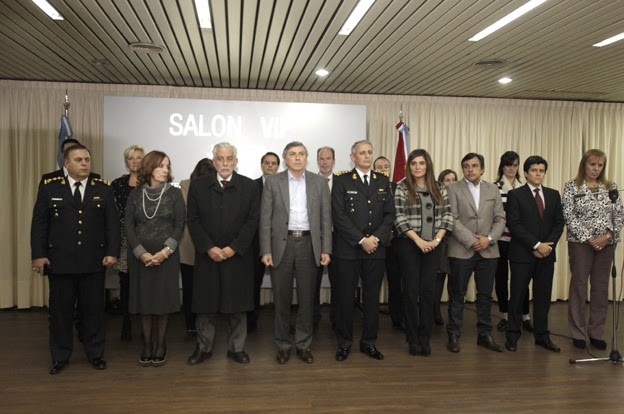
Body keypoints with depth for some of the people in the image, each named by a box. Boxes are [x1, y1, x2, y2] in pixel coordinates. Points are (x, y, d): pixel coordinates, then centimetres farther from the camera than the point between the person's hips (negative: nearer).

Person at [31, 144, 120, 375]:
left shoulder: (103, 188, 4)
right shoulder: (49, 187, 2)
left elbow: (112, 223, 3)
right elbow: (39, 223, 2)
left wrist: (112, 252, -5)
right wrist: (38, 254, -4)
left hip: (94, 262, 0)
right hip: (59, 261, 0)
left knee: (94, 310, 9)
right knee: (60, 311, 9)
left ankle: (95, 354, 23)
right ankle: (60, 357, 24)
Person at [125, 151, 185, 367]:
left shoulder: (174, 193, 1)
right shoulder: (135, 195, 5)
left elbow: (179, 225, -2)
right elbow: (129, 227, 1)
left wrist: (165, 251, -14)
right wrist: (142, 253, -11)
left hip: (166, 256, -1)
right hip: (140, 257, 1)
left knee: (163, 300, 3)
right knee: (144, 301, 6)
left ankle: (160, 346, 15)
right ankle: (147, 346, 17)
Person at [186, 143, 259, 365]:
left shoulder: (249, 186, 3)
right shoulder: (198, 185, 4)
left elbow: (252, 221, -2)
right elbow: (193, 220, 0)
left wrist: (233, 248, -11)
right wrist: (209, 248, -10)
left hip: (238, 255, 0)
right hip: (207, 255, 1)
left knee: (238, 304, 6)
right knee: (205, 303, 8)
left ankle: (236, 348, 20)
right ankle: (203, 347, 22)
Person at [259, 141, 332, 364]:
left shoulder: (319, 182, 5)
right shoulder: (272, 182, 2)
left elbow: (326, 218, 4)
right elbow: (265, 219, -1)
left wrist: (325, 249, -2)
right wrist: (266, 251, -7)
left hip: (309, 244, 1)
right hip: (281, 244, -1)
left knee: (307, 298, 8)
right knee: (282, 299, 7)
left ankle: (303, 344, 22)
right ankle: (283, 345, 22)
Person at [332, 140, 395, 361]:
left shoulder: (383, 181, 10)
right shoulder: (342, 181, -2)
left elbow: (389, 214, 6)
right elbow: (339, 216, -9)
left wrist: (376, 238, -8)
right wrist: (362, 240, -13)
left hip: (376, 249, 3)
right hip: (348, 249, -3)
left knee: (372, 297, 10)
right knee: (345, 297, 4)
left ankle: (369, 342, 23)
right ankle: (344, 343, 18)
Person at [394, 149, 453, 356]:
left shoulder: (439, 188, 8)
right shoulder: (402, 188, -2)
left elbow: (447, 215, 5)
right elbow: (400, 218, -8)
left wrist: (436, 240, -8)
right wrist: (418, 240, -13)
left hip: (433, 245, 3)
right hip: (409, 245, -2)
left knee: (427, 291, 4)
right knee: (411, 291, 2)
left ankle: (425, 338, 15)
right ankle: (413, 339, 13)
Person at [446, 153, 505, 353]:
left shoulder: (493, 190, 10)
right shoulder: (453, 189, -1)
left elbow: (500, 219, 7)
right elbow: (453, 219, -8)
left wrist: (489, 239, -9)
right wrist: (472, 241, -13)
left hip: (488, 251, 3)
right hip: (461, 250, -3)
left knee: (485, 295, 10)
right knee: (457, 295, 4)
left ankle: (485, 335, 22)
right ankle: (454, 335, 14)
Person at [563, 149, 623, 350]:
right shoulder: (571, 187, -1)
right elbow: (569, 217, -8)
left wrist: (607, 236, -10)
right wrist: (588, 238, -14)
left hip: (606, 243, 3)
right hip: (581, 243, -3)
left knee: (601, 287, 8)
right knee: (579, 286, 2)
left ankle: (597, 333, 19)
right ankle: (578, 333, 13)